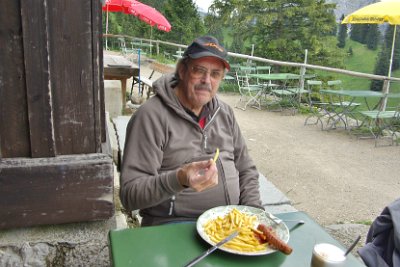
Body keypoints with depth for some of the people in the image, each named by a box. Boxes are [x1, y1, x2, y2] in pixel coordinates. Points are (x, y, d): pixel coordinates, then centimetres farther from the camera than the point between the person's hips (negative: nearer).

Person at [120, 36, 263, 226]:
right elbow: (130, 195, -16)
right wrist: (180, 180, -31)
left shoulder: (224, 112, 10)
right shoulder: (151, 116, -11)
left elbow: (246, 170, 18)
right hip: (173, 224, -6)